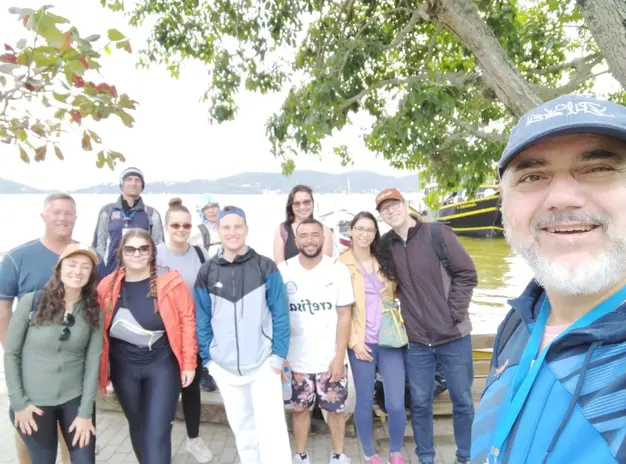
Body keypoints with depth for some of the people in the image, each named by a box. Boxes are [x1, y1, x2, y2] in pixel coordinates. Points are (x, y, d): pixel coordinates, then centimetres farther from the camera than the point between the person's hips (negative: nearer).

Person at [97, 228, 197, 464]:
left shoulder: (170, 283, -10)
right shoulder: (107, 286, -1)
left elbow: (187, 320, -8)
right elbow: (99, 327, 4)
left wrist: (188, 363, -7)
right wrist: (101, 368, 4)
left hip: (162, 363, -3)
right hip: (123, 366, 4)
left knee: (157, 432, -3)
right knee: (137, 426, 20)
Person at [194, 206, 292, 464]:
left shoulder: (266, 268, -7)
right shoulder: (207, 272, 0)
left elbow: (280, 314, -5)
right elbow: (202, 319, 4)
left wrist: (279, 354, -8)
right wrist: (208, 358, 3)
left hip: (263, 362, -3)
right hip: (224, 366, 3)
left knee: (271, 426, -3)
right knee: (241, 425, 17)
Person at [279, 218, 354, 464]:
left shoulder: (338, 270, -7)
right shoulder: (282, 271, -6)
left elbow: (344, 316, -5)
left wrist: (339, 357, -8)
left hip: (330, 358, 0)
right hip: (297, 359, 1)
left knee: (336, 409, 13)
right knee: (300, 408, 15)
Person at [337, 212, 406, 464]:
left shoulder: (384, 262, 9)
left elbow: (398, 294, 17)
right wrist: (354, 341, -9)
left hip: (391, 340, 3)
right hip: (362, 343, -2)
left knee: (396, 405, 1)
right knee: (364, 402, 7)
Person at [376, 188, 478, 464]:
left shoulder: (437, 234, -8)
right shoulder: (386, 246, 1)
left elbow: (467, 274, -7)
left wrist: (454, 313, -11)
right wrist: (402, 305, 1)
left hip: (453, 335, -2)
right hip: (416, 340, 2)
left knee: (462, 400, 11)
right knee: (420, 403, 12)